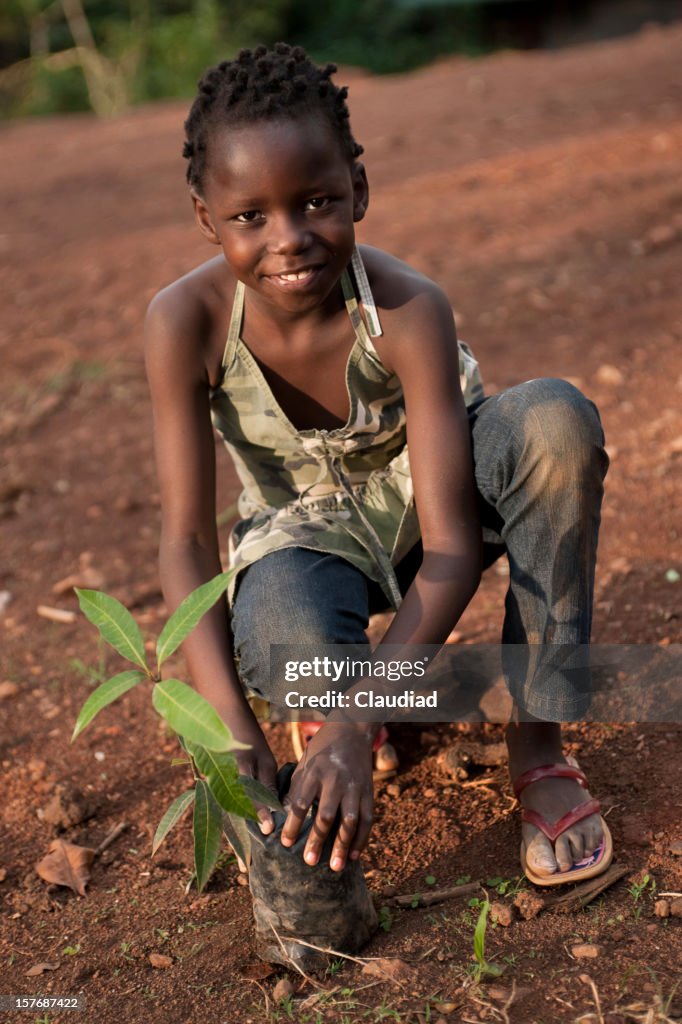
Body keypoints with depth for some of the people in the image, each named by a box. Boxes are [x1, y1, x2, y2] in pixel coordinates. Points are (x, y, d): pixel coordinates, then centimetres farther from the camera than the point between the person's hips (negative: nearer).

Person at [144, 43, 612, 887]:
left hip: (428, 503, 1)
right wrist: (231, 727, -37)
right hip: (311, 535, 0)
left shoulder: (409, 311, -30)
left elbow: (451, 550, -32)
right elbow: (186, 537, -24)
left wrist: (354, 725, -43)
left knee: (556, 420, -33)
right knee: (286, 647, -37)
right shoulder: (185, 321, -26)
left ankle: (537, 741, -19)